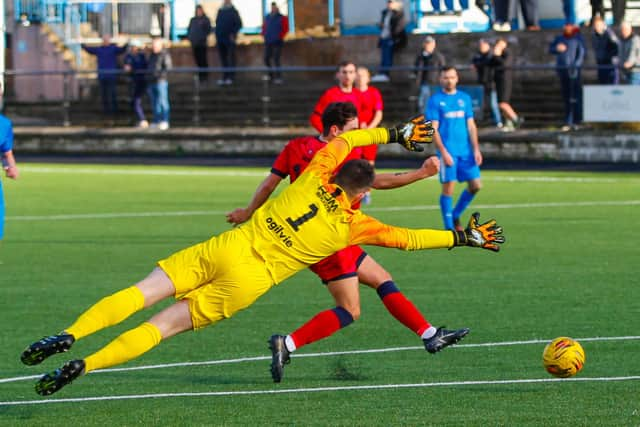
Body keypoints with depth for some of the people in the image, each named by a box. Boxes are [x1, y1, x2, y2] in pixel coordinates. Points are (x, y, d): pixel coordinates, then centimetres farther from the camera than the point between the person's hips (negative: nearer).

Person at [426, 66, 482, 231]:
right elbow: (433, 129, -6)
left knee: (475, 185, 1)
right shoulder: (435, 100, -2)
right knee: (448, 187, -6)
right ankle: (449, 227, 3)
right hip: (448, 151, -5)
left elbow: (471, 126, 13)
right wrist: (443, 152, -15)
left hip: (466, 150, 5)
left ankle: (455, 216, 20)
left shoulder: (464, 98, 12)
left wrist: (476, 149, 4)